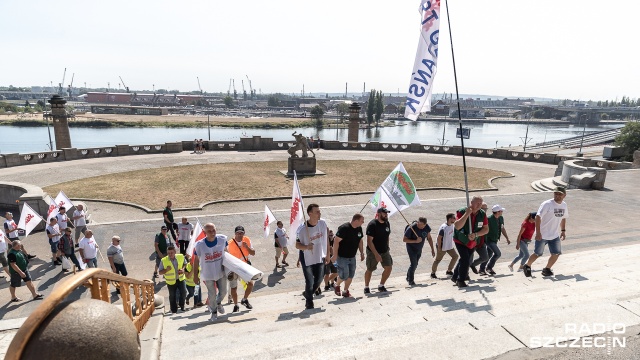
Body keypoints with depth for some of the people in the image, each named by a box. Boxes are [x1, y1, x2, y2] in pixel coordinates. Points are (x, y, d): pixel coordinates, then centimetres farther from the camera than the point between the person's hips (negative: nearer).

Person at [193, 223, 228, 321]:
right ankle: (214, 312, 37)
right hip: (208, 274, -2)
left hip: (221, 272, 2)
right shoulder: (199, 245, -21)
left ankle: (218, 303, 49)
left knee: (223, 292, 14)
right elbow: (196, 260, -7)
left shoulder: (222, 239, -16)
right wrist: (195, 275, -2)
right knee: (212, 295, 9)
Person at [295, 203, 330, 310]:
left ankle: (309, 293, 45)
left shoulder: (323, 223, -9)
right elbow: (297, 245, -11)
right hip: (307, 259, -4)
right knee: (309, 282, 1)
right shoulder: (302, 228, -21)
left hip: (320, 257, 4)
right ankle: (309, 301, 28)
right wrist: (306, 247, -32)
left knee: (319, 279, 15)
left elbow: (326, 239, 5)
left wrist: (327, 254, 8)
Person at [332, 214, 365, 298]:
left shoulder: (359, 229, 2)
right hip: (342, 257, -7)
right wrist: (335, 255, -21)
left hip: (352, 257, 7)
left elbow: (360, 241, 16)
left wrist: (362, 253, 12)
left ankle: (346, 291, 24)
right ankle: (337, 286, 25)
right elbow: (336, 241, -21)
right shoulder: (344, 228, -21)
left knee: (351, 275, 8)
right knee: (344, 275, -4)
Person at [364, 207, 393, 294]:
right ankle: (366, 287, 26)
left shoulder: (387, 223, 2)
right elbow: (369, 241, -22)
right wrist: (376, 254, -26)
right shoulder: (372, 224, -19)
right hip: (373, 252, -5)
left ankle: (381, 286, 16)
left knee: (388, 268, -4)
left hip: (385, 251, 6)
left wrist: (387, 248, 12)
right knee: (370, 270, 6)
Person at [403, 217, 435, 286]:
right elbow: (404, 239, -21)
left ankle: (408, 278, 31)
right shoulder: (411, 228, -26)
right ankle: (411, 281, 2)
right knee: (413, 264, -14)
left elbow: (429, 238, 4)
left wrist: (432, 249, 2)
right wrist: (415, 241, -29)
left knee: (415, 265, 13)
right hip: (411, 248, -6)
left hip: (419, 249, 6)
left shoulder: (427, 227, -10)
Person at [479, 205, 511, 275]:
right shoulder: (489, 219, -20)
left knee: (489, 255, 12)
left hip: (495, 240, 8)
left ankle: (482, 270, 22)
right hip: (489, 240, -8)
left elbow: (502, 229, 15)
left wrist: (507, 238, 12)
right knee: (498, 253, -14)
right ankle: (489, 267, 2)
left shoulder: (501, 218, 5)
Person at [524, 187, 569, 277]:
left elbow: (563, 218, 21)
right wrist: (538, 233, -26)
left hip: (554, 235, 6)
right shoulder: (547, 204, -18)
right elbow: (538, 217, -22)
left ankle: (547, 269, 22)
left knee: (556, 253, 3)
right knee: (538, 254, 2)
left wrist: (563, 231, 16)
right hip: (542, 235, -6)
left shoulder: (564, 205, 5)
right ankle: (527, 266, 24)